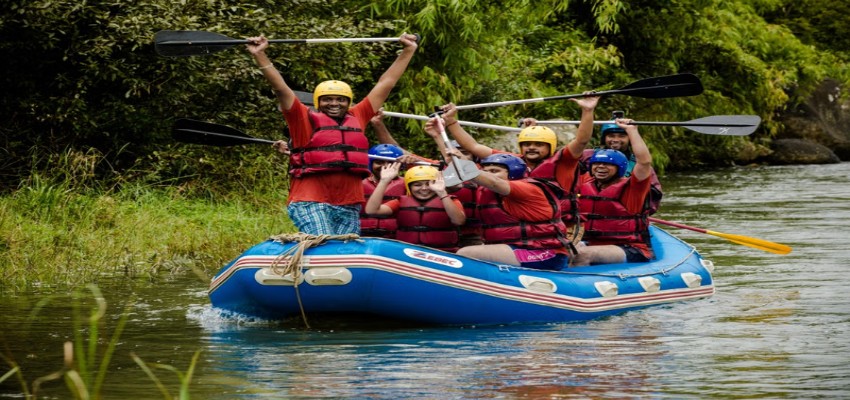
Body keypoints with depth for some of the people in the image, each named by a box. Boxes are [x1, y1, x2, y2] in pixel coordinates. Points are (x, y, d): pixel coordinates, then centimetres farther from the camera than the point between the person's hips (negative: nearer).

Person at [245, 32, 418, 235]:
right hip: (310, 203, -5)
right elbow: (280, 88, -1)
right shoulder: (306, 119, 6)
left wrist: (408, 51, 28)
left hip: (349, 207, 5)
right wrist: (260, 55, -9)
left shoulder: (357, 118, 16)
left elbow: (385, 84, 22)